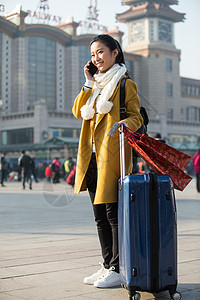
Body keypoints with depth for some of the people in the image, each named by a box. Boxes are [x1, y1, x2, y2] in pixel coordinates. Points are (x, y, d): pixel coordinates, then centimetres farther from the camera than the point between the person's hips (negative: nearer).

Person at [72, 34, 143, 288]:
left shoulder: (125, 85, 0)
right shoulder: (96, 85, 22)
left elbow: (136, 117, -4)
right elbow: (78, 112, 12)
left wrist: (127, 124, -25)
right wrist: (89, 83, 6)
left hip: (112, 155, -8)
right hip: (92, 157, 8)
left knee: (114, 213, -7)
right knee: (100, 216, 10)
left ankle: (118, 270, 1)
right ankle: (107, 266, 19)